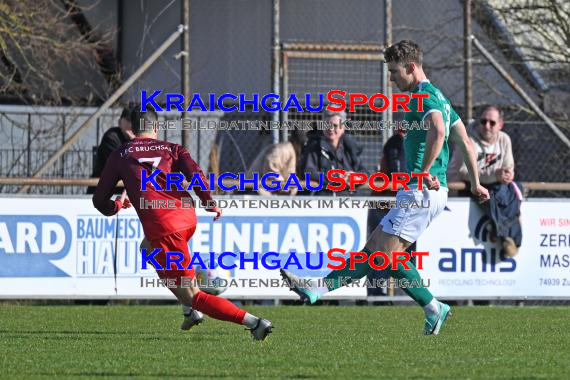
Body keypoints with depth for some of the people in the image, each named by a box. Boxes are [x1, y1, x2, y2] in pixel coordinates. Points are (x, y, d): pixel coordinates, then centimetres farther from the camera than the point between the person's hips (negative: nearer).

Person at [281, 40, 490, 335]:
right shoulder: (438, 97, 21)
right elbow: (465, 142, 25)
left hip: (421, 191, -10)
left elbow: (438, 132, -31)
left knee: (387, 253, -13)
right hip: (428, 193, 10)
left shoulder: (425, 96, -11)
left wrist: (425, 172, -26)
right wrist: (475, 183, 29)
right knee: (374, 249, 12)